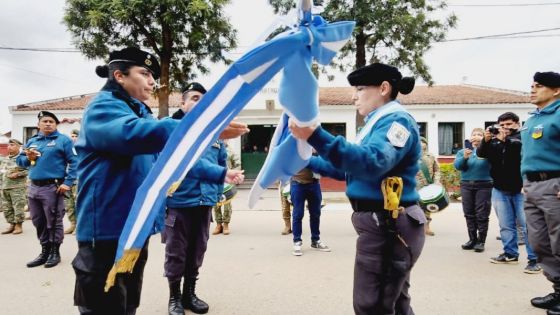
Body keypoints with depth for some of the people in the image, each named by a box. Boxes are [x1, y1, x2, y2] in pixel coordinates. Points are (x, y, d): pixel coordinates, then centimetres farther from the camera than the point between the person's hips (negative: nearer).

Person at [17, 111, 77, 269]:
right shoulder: (32, 141, 16)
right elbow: (19, 159, 21)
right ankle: (45, 251, 27)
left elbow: (74, 162, -10)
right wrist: (28, 158, -3)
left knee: (53, 222, 1)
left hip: (53, 188, -6)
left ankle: (55, 252, 14)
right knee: (38, 222, 14)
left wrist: (68, 183, -17)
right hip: (33, 187, 6)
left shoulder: (63, 140, -3)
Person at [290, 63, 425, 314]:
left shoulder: (396, 120, -14)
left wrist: (316, 136, -43)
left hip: (387, 227, -10)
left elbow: (372, 162, -33)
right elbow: (351, 168, 24)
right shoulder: (380, 122, 17)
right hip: (387, 225, 10)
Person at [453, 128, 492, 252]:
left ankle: (481, 241, 7)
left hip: (484, 186, -3)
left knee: (482, 215, -1)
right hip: (466, 185, 3)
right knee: (469, 214, 8)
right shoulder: (462, 151, 10)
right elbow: (457, 165, -3)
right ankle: (472, 239, 17)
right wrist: (464, 157, -24)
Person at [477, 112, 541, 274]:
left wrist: (506, 140, -27)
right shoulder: (494, 140, 10)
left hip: (521, 189, -4)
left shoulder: (523, 137, -2)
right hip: (500, 190, 5)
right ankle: (510, 254, 23)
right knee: (506, 225, 12)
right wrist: (485, 141, -14)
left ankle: (534, 259, 2)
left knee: (527, 225, -4)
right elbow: (481, 154, 3)